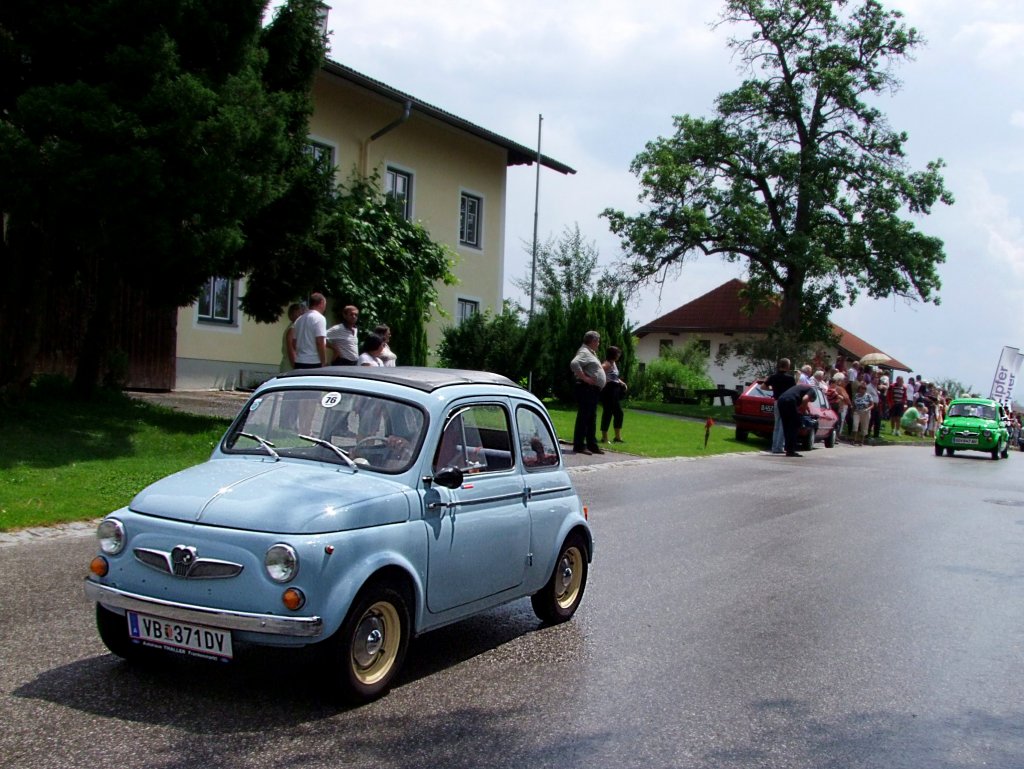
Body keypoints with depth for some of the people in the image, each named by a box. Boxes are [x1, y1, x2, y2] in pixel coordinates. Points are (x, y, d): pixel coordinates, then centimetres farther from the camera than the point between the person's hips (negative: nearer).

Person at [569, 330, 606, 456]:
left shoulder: (590, 353, 22)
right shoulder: (584, 352, -11)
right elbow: (574, 363, -28)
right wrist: (584, 378, -24)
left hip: (594, 389, 11)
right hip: (586, 389, -11)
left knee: (592, 418, 13)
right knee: (583, 417, -9)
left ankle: (592, 445, 19)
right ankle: (579, 446, -7)